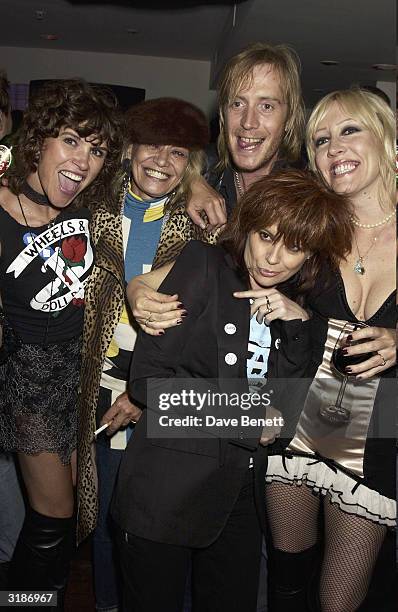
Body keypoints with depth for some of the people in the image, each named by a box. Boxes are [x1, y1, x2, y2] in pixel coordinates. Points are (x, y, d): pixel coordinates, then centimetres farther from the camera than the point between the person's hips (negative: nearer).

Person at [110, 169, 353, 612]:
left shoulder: (291, 305, 7)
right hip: (165, 491, -5)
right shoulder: (202, 265, -10)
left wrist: (296, 325, -11)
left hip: (241, 497, 5)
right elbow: (146, 378, -15)